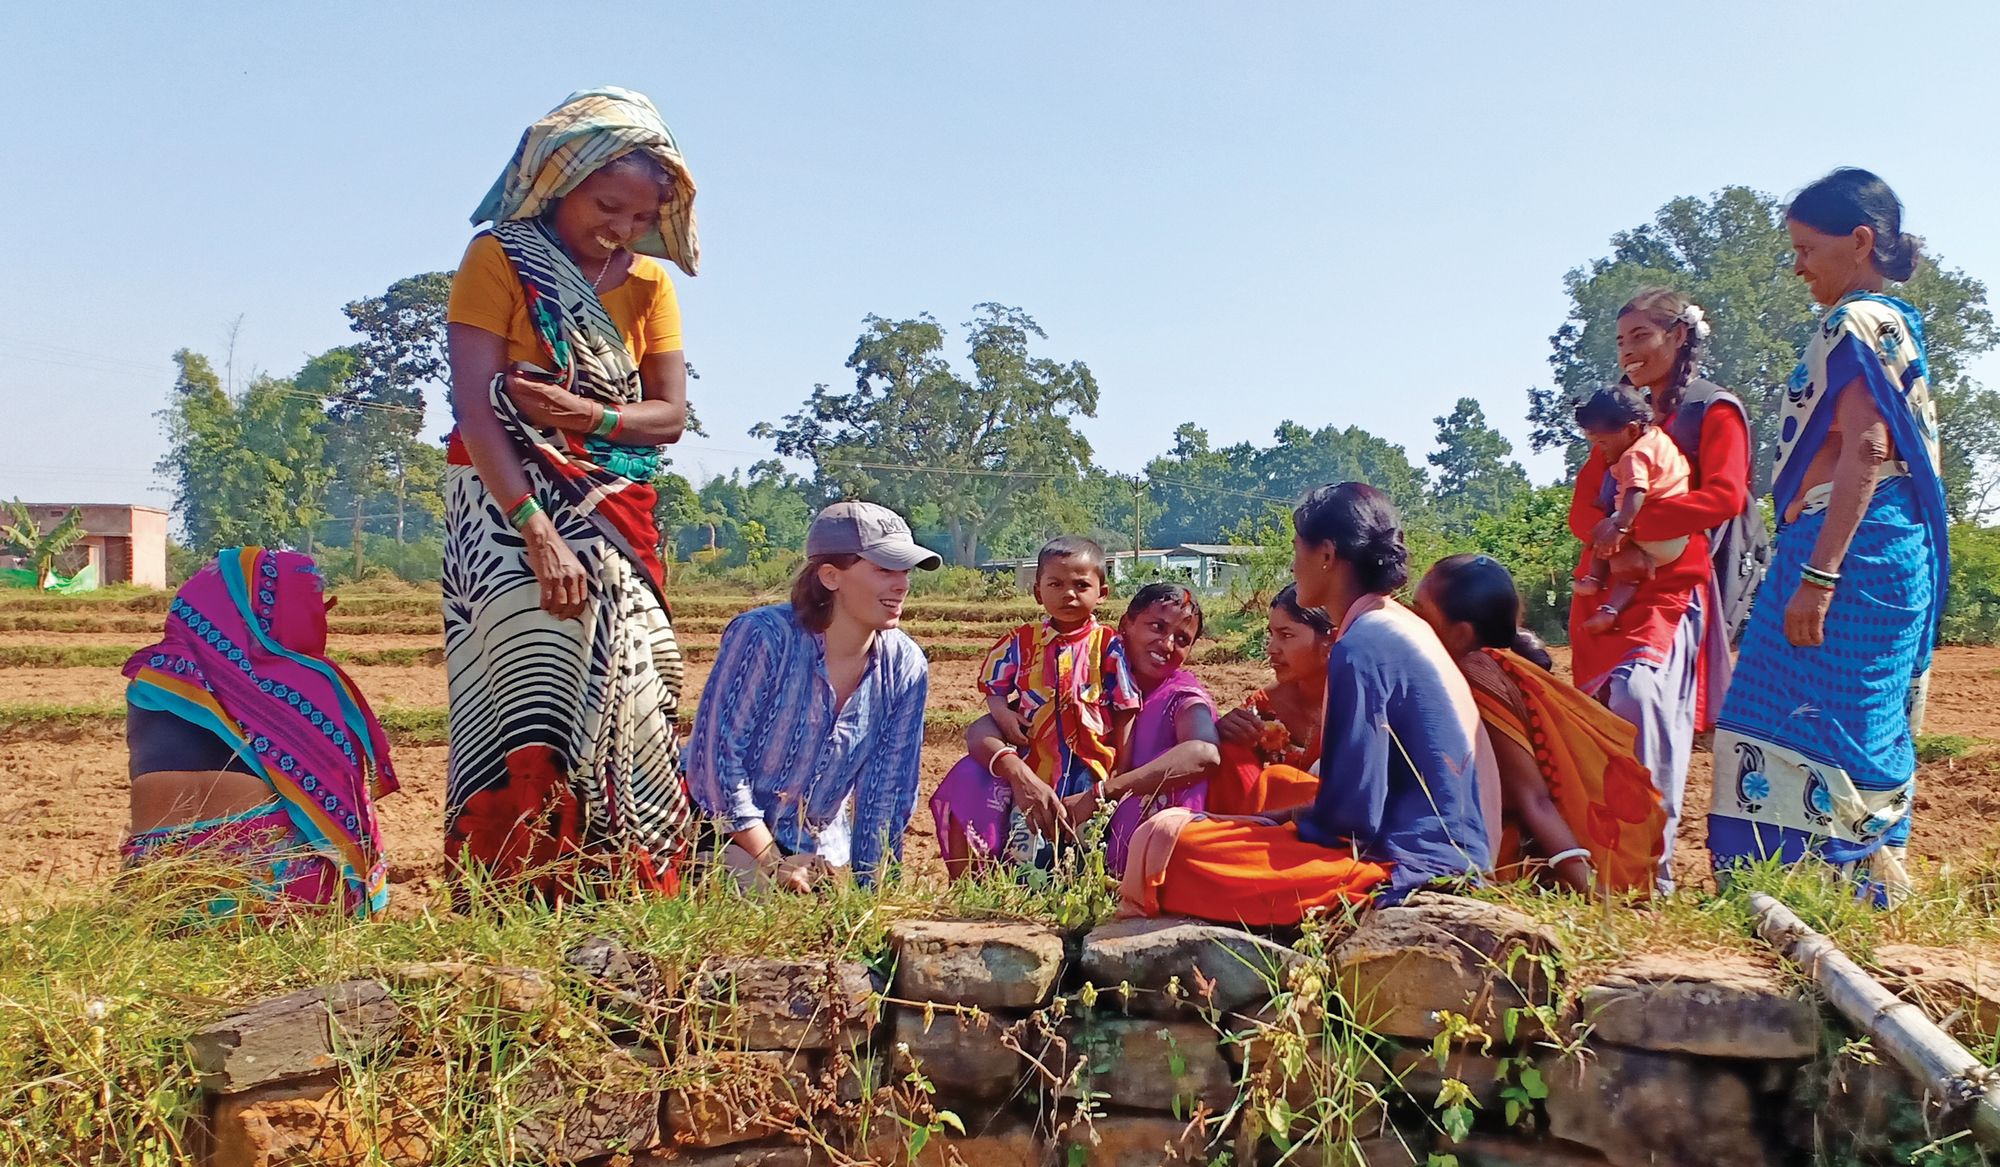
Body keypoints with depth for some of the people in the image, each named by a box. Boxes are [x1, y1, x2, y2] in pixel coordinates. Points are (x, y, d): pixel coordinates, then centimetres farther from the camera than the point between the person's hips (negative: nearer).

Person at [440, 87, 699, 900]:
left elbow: (670, 414, 3)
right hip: (510, 506, -5)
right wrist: (540, 534, -25)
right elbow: (476, 410, -15)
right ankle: (514, 898, -11)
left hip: (618, 519, 5)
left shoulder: (648, 282, 10)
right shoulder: (498, 261, -5)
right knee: (535, 696, -15)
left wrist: (588, 417, -17)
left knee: (628, 707, 0)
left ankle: (625, 895, 5)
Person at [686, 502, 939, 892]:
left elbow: (888, 793, -2)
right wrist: (774, 866, -18)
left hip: (823, 851, 5)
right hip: (735, 841, -5)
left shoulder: (905, 668, -8)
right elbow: (716, 756, -19)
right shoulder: (763, 637, -22)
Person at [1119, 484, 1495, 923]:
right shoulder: (1404, 628, 15)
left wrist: (1277, 820, 0)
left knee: (1167, 845, -18)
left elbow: (1351, 812, -17)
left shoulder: (1360, 646, -14)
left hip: (1405, 868, -10)